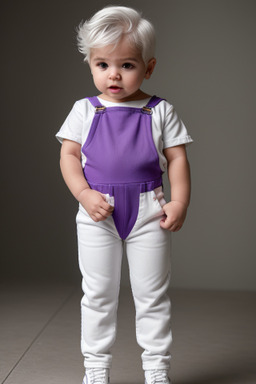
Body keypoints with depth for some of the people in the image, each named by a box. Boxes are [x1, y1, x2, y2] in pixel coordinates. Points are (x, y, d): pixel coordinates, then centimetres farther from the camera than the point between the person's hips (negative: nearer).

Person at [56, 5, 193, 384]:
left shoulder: (161, 111, 1)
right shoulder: (84, 110, 3)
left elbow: (177, 157, 1)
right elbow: (69, 156, 1)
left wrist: (180, 202, -10)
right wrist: (84, 194, -14)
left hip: (148, 212, 0)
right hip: (97, 214, 1)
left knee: (152, 294, 8)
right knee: (98, 294, 9)